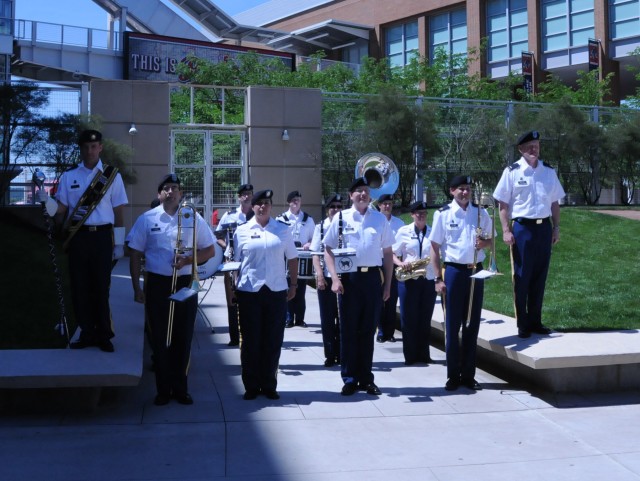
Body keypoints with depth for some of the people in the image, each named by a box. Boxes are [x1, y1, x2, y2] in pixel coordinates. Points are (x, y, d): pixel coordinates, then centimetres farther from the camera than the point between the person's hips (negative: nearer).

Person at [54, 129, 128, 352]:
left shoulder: (112, 175, 3)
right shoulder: (69, 176, 7)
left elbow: (118, 211, 3)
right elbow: (61, 209, 7)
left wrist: (119, 242, 0)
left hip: (102, 236, -2)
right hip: (78, 236, 2)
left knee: (101, 286, 5)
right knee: (80, 286, 5)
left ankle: (103, 335, 15)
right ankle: (87, 333, 17)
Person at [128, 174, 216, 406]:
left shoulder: (193, 218, 4)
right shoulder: (146, 219, 2)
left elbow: (210, 250, 7)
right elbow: (135, 254, 4)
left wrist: (188, 260, -11)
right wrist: (137, 287, -2)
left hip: (185, 284, 1)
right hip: (157, 284, 0)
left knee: (183, 339, 5)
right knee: (159, 339, 5)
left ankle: (180, 388, 18)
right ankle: (163, 389, 16)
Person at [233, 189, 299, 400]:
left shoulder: (283, 229, 7)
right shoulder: (242, 231, 5)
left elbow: (292, 259, 12)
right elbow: (234, 262, 6)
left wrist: (293, 284, 8)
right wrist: (231, 289, 1)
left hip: (277, 291, 1)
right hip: (249, 292, -1)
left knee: (273, 340, 5)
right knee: (251, 340, 5)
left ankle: (269, 385, 18)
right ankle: (251, 386, 16)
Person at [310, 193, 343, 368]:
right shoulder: (320, 227, 3)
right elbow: (316, 254, 1)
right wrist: (320, 275, -9)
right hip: (326, 278, 0)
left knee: (343, 318, 8)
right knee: (327, 319, 7)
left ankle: (341, 354, 20)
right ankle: (330, 355, 16)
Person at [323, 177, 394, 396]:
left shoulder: (380, 219, 6)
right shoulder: (341, 218, 2)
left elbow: (387, 253, 9)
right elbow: (328, 250, 3)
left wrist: (388, 284, 6)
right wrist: (335, 278, -8)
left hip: (373, 277, 1)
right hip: (349, 277, -1)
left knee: (368, 330, 9)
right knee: (349, 330, 5)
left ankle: (366, 378, 20)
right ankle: (349, 379, 16)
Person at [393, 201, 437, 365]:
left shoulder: (433, 232, 8)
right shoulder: (403, 231, 3)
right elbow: (393, 254, 3)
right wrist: (400, 263, -16)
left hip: (429, 280, 2)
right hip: (408, 280, -2)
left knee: (425, 319, 7)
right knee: (408, 319, 2)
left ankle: (424, 354, 15)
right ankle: (410, 355, 10)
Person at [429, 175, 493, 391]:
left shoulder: (480, 213, 6)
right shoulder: (443, 214, -2)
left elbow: (490, 239, 16)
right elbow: (435, 248, -1)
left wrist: (484, 243, -9)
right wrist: (438, 279, -7)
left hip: (476, 271, 3)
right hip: (453, 271, -3)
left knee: (472, 325, 8)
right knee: (452, 325, 3)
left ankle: (468, 375, 18)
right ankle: (453, 375, 13)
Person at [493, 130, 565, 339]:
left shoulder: (549, 172, 8)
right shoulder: (512, 172, -5)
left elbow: (555, 202, 14)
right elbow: (502, 204, -5)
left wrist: (556, 227, 8)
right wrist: (506, 231, -11)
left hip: (544, 227, 4)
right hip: (522, 227, -4)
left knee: (540, 276, 11)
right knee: (522, 277, 3)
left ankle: (535, 321, 23)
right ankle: (522, 324, 14)